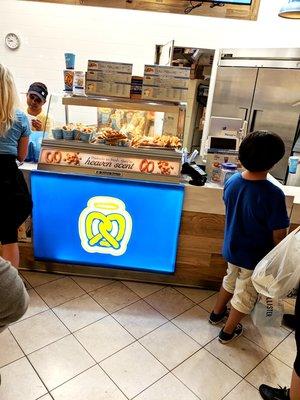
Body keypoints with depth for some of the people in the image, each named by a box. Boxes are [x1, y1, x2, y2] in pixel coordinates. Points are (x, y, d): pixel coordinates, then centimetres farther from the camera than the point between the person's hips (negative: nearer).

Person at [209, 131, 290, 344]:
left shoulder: (232, 181, -11)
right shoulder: (273, 194, -29)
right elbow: (278, 235, -21)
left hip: (231, 248, 6)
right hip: (255, 257, -5)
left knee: (231, 280, 30)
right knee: (246, 295, 18)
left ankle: (217, 313, 51)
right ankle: (228, 331, 38)